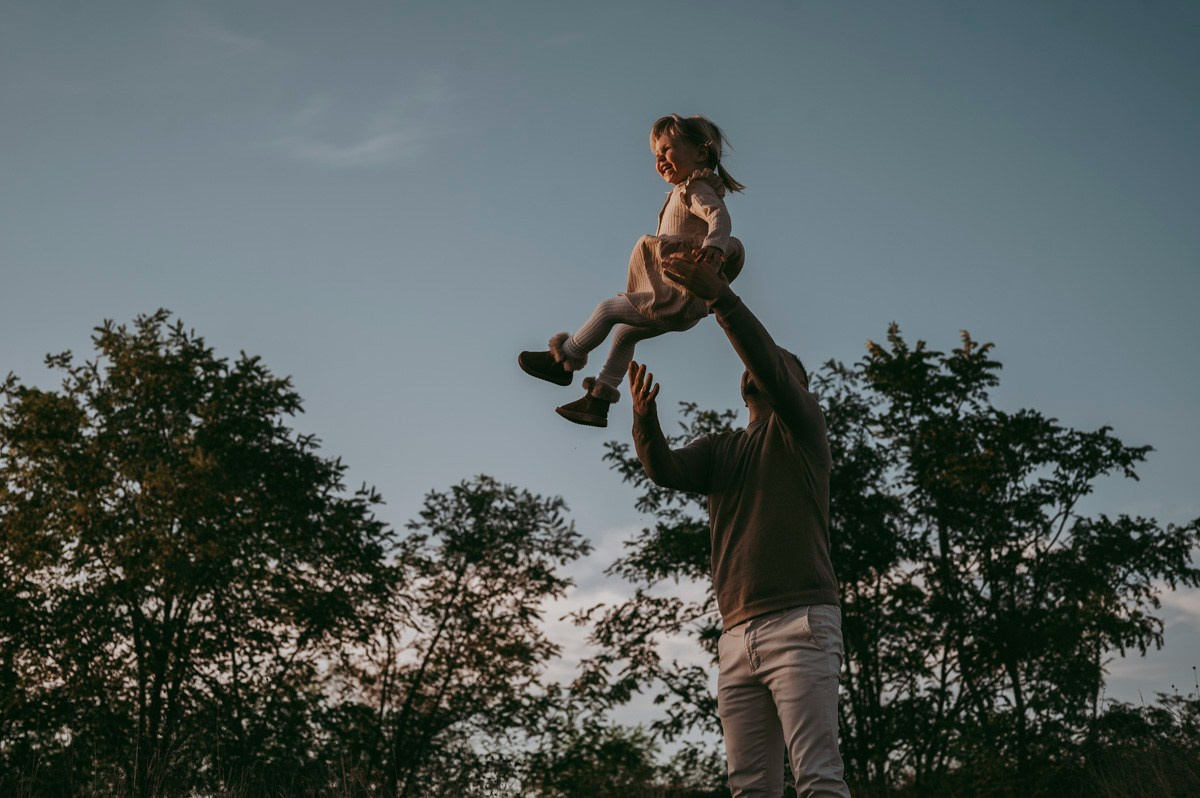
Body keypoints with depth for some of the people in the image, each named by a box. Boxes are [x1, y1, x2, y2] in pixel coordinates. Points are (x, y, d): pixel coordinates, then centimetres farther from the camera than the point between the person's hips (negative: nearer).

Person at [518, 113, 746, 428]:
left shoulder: (695, 189, -12)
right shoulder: (688, 193, 19)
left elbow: (721, 217, -31)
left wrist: (713, 243, -50)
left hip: (678, 298, -11)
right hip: (683, 305, 11)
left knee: (607, 309, -5)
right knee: (625, 334, 21)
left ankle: (563, 361, 13)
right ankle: (598, 402, 25)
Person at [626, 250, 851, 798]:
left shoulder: (800, 429, 10)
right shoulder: (720, 450, 24)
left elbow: (771, 362, -9)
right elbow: (665, 470, 4)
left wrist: (719, 295, -20)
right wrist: (644, 418, -17)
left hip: (798, 624, -5)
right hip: (738, 637, 6)